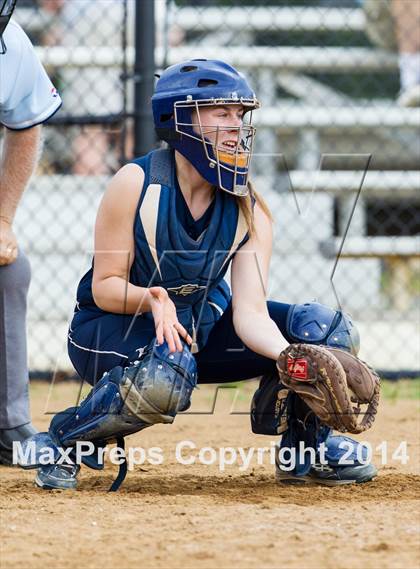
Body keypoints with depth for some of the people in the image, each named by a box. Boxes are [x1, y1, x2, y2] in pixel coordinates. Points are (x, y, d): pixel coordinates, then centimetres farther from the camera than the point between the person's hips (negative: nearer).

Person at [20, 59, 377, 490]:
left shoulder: (250, 210, -9)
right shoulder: (135, 184, -20)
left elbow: (250, 313, -19)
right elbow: (104, 287, -17)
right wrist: (154, 301, -39)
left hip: (200, 326, 5)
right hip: (113, 327, -5)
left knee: (329, 329, -14)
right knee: (165, 376, -41)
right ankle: (60, 443, -14)